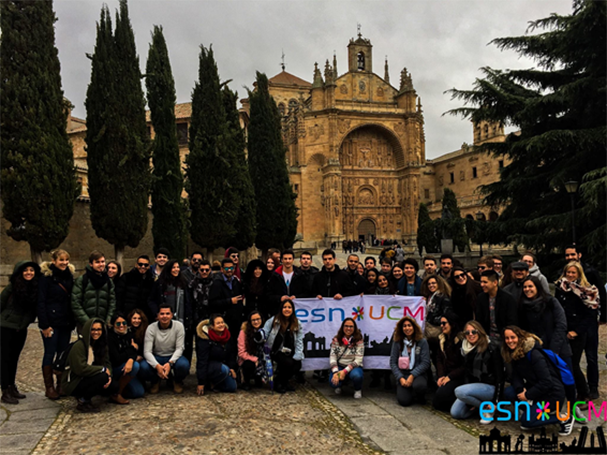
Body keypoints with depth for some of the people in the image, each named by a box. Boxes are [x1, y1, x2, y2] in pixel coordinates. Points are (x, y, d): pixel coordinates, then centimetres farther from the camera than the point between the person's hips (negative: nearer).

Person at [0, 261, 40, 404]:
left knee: (14, 359, 14)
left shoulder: (36, 288, -2)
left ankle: (12, 388, 24)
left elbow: (34, 309, 5)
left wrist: (27, 321, -3)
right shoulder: (12, 287, -12)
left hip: (21, 329, 4)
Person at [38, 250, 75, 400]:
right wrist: (44, 325, -15)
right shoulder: (46, 276, -7)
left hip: (66, 322, 5)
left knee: (63, 353, 9)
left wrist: (72, 321, 6)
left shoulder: (69, 276, 11)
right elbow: (41, 302, -10)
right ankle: (49, 388, 10)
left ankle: (61, 385, 19)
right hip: (51, 322, -5)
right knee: (50, 353, 1)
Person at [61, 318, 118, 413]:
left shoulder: (102, 345, 6)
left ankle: (85, 397, 10)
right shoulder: (79, 346, -19)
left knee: (113, 387, -11)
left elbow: (107, 363, 2)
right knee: (102, 377, -29)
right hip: (72, 383, -8)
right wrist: (103, 369, -21)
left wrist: (109, 375, -19)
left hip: (86, 380, 8)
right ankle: (83, 402, -10)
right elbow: (81, 368, -28)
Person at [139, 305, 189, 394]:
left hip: (173, 357, -1)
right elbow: (147, 351, -17)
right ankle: (155, 382, 6)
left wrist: (170, 363, -32)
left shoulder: (179, 326, -13)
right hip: (156, 358, 1)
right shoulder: (151, 328, -12)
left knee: (184, 365, -34)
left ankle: (177, 382, 3)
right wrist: (157, 366, -36)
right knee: (143, 368, -31)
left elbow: (179, 348, -13)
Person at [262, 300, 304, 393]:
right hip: (275, 351, -4)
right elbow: (264, 334, -7)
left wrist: (297, 357, -8)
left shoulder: (297, 324, 4)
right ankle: (278, 382, 3)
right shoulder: (273, 321, -4)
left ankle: (284, 382, 11)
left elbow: (299, 341, 3)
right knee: (288, 363, -28)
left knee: (297, 365, -22)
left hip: (289, 352, 4)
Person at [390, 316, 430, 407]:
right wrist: (400, 378, -11)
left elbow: (425, 363, -5)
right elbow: (393, 363, 2)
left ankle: (418, 397, 2)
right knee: (404, 401, -23)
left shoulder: (422, 342, 0)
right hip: (402, 375, 1)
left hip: (417, 374, -1)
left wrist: (412, 375, -16)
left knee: (419, 385, -36)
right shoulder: (397, 342, 4)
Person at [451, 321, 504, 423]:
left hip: (490, 387, -7)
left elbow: (499, 376, -15)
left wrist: (495, 401, -17)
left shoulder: (491, 348, -15)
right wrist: (470, 400, 1)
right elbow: (468, 374, 7)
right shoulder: (466, 349, 5)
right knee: (455, 413, -5)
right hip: (475, 385, 7)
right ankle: (479, 404, 17)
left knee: (459, 391, -29)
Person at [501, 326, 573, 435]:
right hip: (535, 387, 8)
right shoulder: (514, 353, 1)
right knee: (508, 393, -10)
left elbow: (546, 382, -25)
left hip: (552, 393, -8)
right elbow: (516, 376, 3)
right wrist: (520, 389, -17)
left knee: (526, 421, -11)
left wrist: (527, 395, -19)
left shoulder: (534, 354, -24)